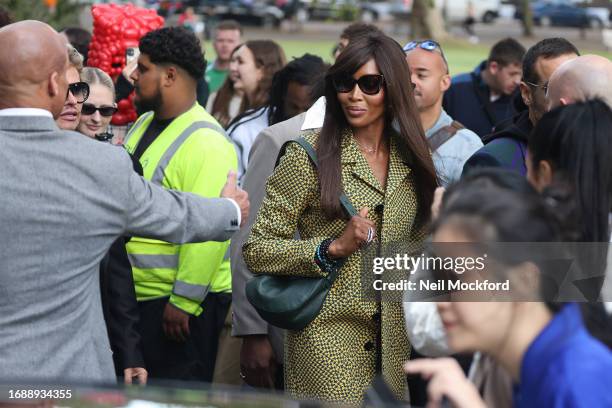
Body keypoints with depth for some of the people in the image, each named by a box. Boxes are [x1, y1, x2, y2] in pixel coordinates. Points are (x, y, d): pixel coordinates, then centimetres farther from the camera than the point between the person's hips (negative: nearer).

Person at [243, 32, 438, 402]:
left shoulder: (410, 159, 9)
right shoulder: (310, 154, -6)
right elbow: (256, 250, -7)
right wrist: (332, 248, -18)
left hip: (392, 344, 5)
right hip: (328, 340, -5)